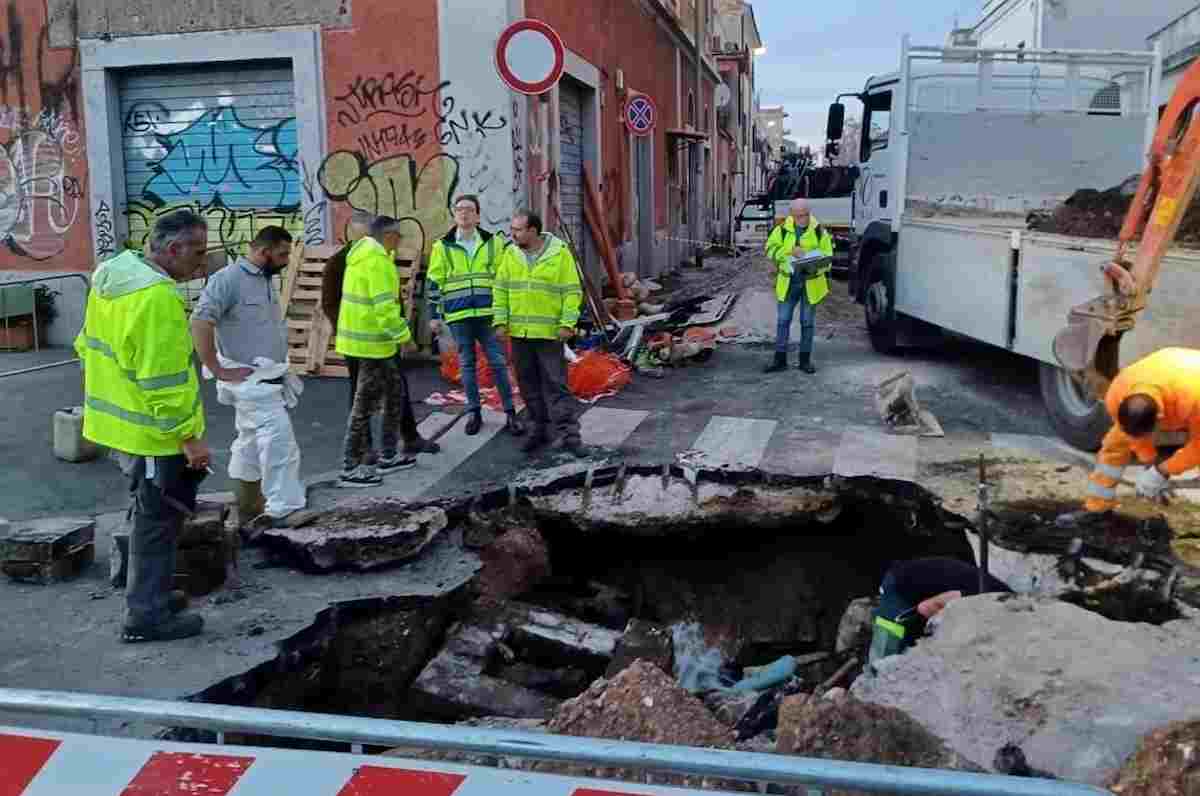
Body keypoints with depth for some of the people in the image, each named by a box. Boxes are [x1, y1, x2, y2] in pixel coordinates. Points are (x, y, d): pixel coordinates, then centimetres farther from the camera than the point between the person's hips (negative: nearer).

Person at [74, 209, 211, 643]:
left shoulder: (113, 272, 6)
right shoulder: (157, 297, -26)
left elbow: (90, 346, 16)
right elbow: (163, 381, -27)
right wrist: (189, 437, -22)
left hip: (120, 421, 10)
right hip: (152, 432, -10)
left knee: (151, 516, 23)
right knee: (158, 521, 4)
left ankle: (150, 594, 35)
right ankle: (147, 616, 14)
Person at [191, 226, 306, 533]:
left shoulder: (267, 280, 14)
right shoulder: (228, 278, -14)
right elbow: (200, 322, -22)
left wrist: (282, 365, 17)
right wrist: (219, 370, -21)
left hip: (270, 378, 9)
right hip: (248, 379, -9)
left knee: (252, 446, 16)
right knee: (280, 440, -15)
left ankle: (245, 516, 27)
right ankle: (282, 508, -10)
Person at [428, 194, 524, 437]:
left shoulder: (494, 243, 5)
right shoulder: (442, 246, 4)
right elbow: (435, 282, 6)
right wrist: (435, 315, 2)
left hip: (488, 314, 0)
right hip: (458, 316, 0)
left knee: (498, 363, 0)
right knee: (467, 365, 8)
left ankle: (510, 413, 8)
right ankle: (474, 413, 18)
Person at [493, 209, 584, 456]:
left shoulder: (560, 253, -5)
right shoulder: (510, 254, 5)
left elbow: (572, 291, -5)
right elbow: (500, 290, 8)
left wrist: (567, 323, -13)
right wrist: (501, 321, 0)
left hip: (549, 333, -4)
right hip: (519, 333, 4)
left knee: (556, 384, -4)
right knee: (529, 384, 11)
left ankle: (570, 434, 1)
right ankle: (540, 428, 24)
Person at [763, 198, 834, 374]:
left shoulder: (819, 231, -3)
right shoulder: (782, 230, 0)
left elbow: (827, 256, -3)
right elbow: (770, 248, -2)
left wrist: (815, 264, -25)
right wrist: (790, 251, -17)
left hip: (811, 282, -1)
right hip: (788, 282, 1)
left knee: (808, 322, 7)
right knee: (783, 320, 2)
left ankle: (805, 360, 17)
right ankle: (780, 359, 10)